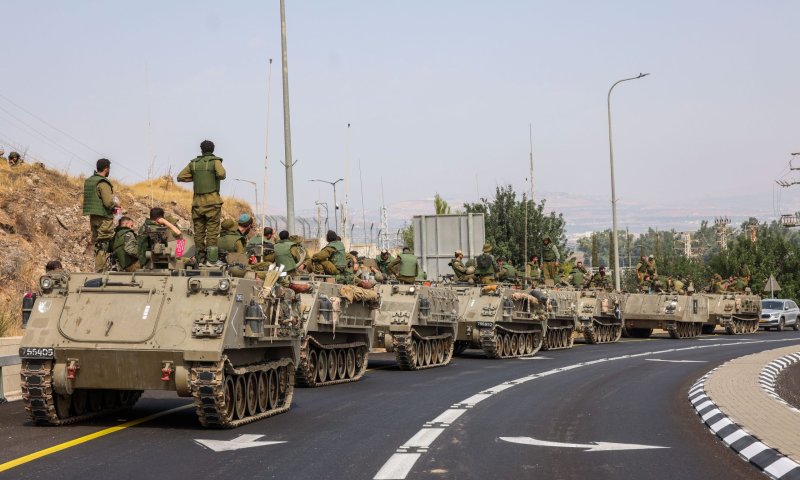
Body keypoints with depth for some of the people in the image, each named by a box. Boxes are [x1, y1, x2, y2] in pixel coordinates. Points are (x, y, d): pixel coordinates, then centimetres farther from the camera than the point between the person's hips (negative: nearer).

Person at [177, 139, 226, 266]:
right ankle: (212, 259, -6)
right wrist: (221, 176, 2)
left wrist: (195, 178, 14)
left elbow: (180, 177, 8)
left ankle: (201, 259, 8)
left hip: (197, 201, 4)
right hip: (212, 201, -4)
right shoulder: (215, 161, -3)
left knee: (199, 231, 8)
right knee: (212, 230, -3)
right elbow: (221, 174, -21)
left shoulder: (194, 163, 9)